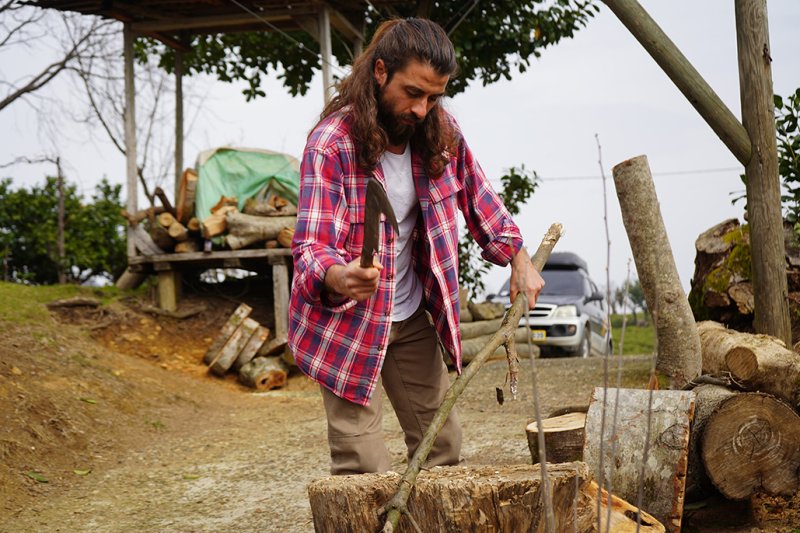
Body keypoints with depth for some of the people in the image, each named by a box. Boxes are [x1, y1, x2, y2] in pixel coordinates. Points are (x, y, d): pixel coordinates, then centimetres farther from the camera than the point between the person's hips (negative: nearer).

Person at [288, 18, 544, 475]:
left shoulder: (440, 130, -6)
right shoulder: (332, 144, -23)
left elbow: (478, 197, 12)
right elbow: (312, 247, -29)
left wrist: (518, 258, 2)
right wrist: (339, 278, -51)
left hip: (411, 318, 6)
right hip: (345, 322, -5)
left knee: (443, 447, 10)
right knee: (365, 471, -9)